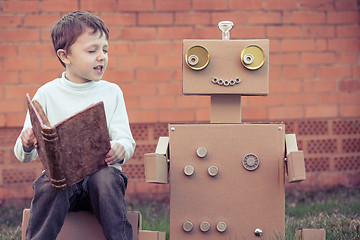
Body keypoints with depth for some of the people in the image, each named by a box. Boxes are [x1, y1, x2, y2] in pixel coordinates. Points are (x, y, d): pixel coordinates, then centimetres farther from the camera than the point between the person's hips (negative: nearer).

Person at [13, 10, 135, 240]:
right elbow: (23, 155, 5)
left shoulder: (111, 92, 10)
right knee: (50, 186, -34)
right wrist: (27, 145, -21)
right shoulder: (47, 94, 6)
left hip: (100, 170, 1)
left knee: (107, 179, -33)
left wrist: (121, 149, -21)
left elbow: (127, 140, 4)